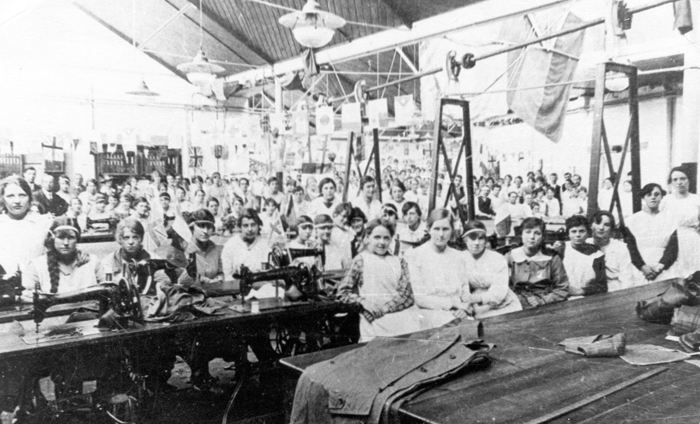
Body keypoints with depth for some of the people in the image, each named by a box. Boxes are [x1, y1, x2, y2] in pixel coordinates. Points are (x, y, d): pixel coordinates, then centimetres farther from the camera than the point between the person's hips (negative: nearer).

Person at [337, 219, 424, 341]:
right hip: (375, 319, -3)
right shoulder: (361, 260, 10)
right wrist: (362, 302, -10)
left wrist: (383, 308, -9)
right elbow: (343, 292, 8)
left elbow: (406, 292, 5)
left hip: (402, 311, 3)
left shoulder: (399, 262, 17)